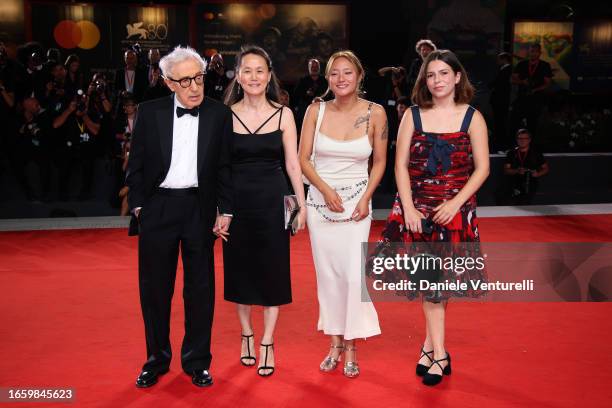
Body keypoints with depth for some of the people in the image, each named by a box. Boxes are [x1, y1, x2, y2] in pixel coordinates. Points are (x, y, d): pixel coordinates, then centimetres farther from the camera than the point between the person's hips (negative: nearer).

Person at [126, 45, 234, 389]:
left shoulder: (220, 114, 0)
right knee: (154, 288, 9)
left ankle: (197, 362, 22)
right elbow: (137, 164, 4)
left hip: (199, 209, 0)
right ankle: (157, 360, 25)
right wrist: (138, 206, -1)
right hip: (157, 208, 0)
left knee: (200, 289, 7)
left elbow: (225, 167, 3)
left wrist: (226, 211, 0)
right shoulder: (150, 113, 0)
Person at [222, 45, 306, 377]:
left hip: (272, 200, 0)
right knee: (239, 268, 10)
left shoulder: (283, 114, -1)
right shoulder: (225, 114, 0)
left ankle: (267, 343, 16)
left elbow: (292, 163, 1)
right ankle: (246, 334, 28)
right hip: (237, 200, 1)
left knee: (272, 269, 4)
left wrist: (302, 204, -2)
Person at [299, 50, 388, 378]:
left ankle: (351, 346, 9)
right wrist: (326, 189, -13)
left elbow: (379, 161, 4)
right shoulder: (316, 111, -2)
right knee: (327, 273, 7)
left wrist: (366, 198, -7)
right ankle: (335, 343, 21)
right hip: (320, 200, 2)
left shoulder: (375, 113, -4)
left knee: (354, 273, -7)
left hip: (356, 201, -1)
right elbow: (303, 159, 1)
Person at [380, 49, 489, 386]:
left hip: (455, 209, -1)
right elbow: (400, 165, 1)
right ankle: (439, 353, 14)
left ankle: (430, 345, 17)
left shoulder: (472, 118, 1)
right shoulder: (412, 115, 4)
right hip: (416, 207, 1)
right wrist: (408, 208, -9)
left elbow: (482, 169, -1)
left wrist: (455, 203, -12)